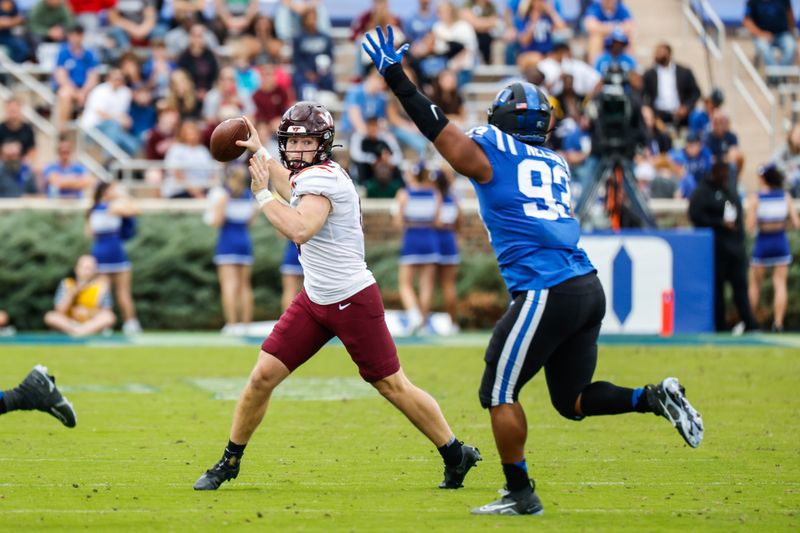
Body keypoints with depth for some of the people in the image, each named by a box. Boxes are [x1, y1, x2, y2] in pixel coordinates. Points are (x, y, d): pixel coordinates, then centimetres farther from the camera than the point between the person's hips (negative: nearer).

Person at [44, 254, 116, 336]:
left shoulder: (101, 284, -5)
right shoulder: (67, 283, -4)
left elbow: (106, 311, -7)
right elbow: (60, 311, -12)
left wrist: (89, 312, -24)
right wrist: (73, 292, -22)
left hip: (94, 323, 0)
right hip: (69, 322, 0)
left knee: (109, 317, -31)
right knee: (50, 316, -27)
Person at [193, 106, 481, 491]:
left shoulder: (321, 178, -20)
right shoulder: (311, 174, 7)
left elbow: (300, 230, -38)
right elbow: (294, 192, 35)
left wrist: (262, 195, -28)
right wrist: (260, 153, 36)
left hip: (352, 301, -8)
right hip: (315, 300, 8)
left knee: (393, 386, 1)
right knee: (263, 376, 1)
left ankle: (457, 455, 16)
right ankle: (230, 462, 11)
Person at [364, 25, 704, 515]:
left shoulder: (489, 154, 0)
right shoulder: (555, 164, 19)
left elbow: (435, 124, 1)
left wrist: (394, 74, 6)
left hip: (546, 292, -7)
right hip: (589, 287, 7)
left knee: (499, 392, 6)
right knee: (572, 400, 18)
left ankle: (520, 494, 7)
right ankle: (654, 398, 1)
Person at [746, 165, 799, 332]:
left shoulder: (755, 199, -7)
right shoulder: (786, 197, 1)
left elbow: (750, 227, -12)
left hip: (762, 242, -2)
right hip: (781, 242, 2)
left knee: (755, 284, 12)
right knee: (780, 284, 1)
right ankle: (778, 322, -10)